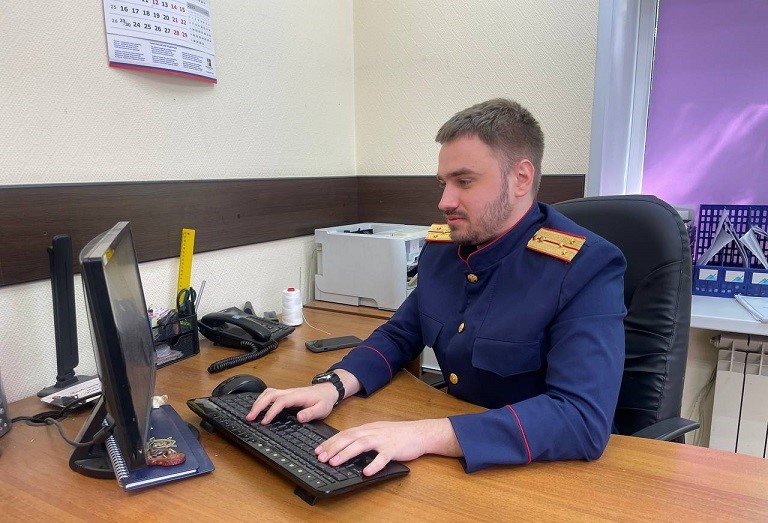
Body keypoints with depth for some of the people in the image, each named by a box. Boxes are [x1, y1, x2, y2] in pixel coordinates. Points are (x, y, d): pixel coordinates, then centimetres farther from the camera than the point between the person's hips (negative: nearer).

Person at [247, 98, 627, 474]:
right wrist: (334, 385, -9)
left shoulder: (586, 269, -20)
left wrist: (428, 435, -35)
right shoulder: (441, 248, 0)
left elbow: (585, 419, -28)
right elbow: (398, 336, 10)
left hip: (535, 471, -5)